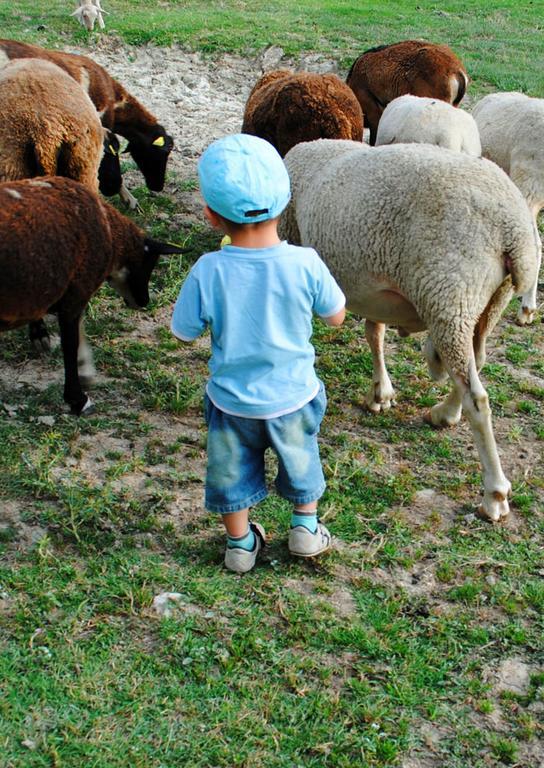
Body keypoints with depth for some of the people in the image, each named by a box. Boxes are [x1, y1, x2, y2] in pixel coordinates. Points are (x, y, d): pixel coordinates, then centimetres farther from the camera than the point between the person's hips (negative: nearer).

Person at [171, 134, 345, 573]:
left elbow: (185, 333, -11)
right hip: (293, 396, 0)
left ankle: (240, 543, 42)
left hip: (231, 400, 0)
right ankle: (306, 527, 46)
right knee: (300, 458, 29)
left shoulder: (208, 271, -25)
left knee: (232, 468, 25)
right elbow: (336, 316, -7)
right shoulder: (305, 264, -23)